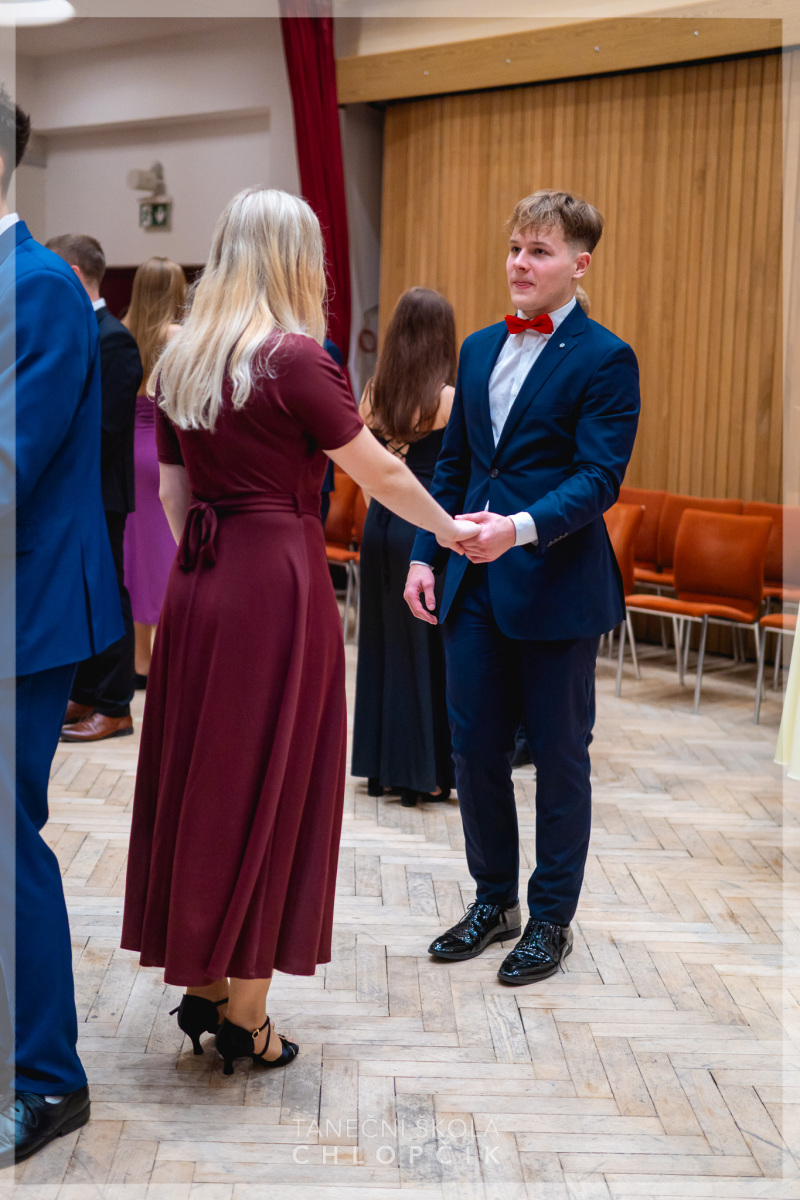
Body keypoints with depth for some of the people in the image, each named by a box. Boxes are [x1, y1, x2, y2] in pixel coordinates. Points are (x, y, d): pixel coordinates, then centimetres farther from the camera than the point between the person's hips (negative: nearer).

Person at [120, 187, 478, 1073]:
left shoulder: (181, 360, 9)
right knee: (270, 782, 3)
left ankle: (199, 982, 23)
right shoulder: (294, 358, -12)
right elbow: (379, 475, -6)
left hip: (198, 582, 7)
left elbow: (174, 493, 13)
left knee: (200, 776, 14)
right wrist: (448, 531, 9)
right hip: (276, 577, -7)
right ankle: (245, 1016, 12)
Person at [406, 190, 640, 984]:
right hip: (477, 584, 6)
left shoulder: (604, 360, -8)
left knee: (558, 756, 7)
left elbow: (599, 477, -16)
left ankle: (552, 918, 22)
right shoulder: (480, 349, 12)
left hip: (556, 585, -6)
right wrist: (425, 555, 6)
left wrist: (523, 527, -31)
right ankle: (493, 899, 30)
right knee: (475, 748, 11)